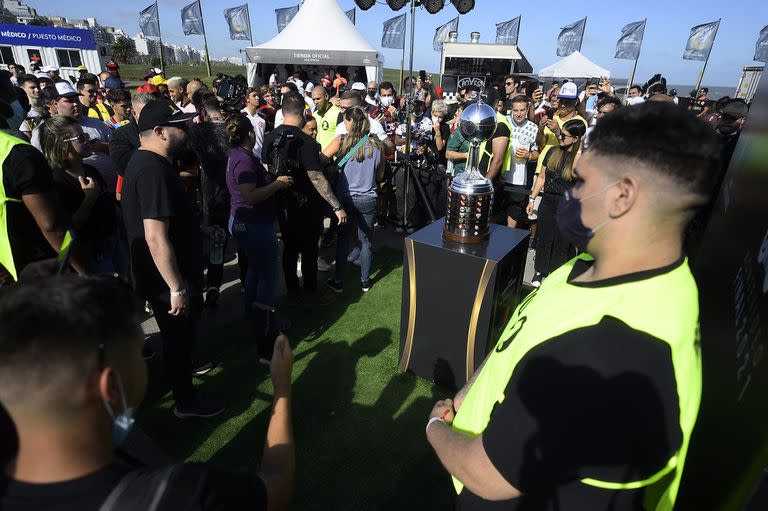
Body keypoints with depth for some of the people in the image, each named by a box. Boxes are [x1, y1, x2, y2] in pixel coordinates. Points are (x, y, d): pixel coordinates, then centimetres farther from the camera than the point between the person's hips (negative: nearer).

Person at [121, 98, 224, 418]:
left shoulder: (144, 162, 8)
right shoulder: (154, 171, -27)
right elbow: (156, 239, -32)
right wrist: (177, 288, -26)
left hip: (159, 278, 9)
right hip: (169, 282, -9)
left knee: (180, 335, 28)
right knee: (178, 338, 9)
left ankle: (186, 365, 51)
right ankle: (186, 402, 28)